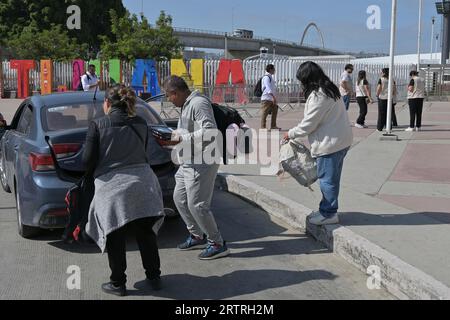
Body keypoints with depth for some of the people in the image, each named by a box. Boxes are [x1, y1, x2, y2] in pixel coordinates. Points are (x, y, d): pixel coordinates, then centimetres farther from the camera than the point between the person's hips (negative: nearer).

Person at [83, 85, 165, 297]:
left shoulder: (97, 125, -4)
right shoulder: (140, 124, 8)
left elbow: (88, 161, -5)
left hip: (113, 186, -4)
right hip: (142, 184, 4)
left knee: (115, 238, 10)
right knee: (146, 233, 17)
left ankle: (118, 283, 19)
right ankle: (154, 277, 26)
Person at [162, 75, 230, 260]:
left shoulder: (199, 103, -16)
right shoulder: (186, 105, 15)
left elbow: (209, 131, -26)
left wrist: (182, 139, -24)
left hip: (202, 162, -11)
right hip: (188, 161, 11)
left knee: (197, 205, -9)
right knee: (179, 198, 16)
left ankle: (218, 244, 5)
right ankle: (197, 236, 30)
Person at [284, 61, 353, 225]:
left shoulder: (317, 95, -19)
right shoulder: (330, 89, 13)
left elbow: (308, 124, -16)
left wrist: (291, 134, -1)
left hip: (330, 143, -10)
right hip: (341, 140, 10)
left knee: (327, 178, 0)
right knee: (331, 178, 16)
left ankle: (328, 214, 9)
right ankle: (327, 210, 26)